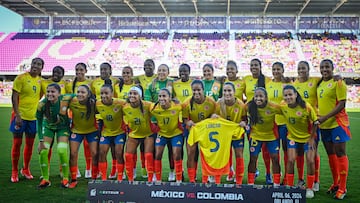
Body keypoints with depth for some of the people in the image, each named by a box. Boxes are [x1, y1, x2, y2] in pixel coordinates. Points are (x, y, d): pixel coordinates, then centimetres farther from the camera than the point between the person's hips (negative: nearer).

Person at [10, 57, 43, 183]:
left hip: (33, 116, 5)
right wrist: (17, 115, -19)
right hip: (20, 115, -5)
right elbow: (14, 98, -12)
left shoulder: (40, 80, 7)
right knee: (17, 143, 3)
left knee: (30, 144, 11)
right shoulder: (21, 78, -9)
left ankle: (25, 169, 27)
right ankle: (14, 172, 15)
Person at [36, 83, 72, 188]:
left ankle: (65, 178, 5)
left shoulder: (66, 99, -30)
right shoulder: (42, 104, -25)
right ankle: (45, 179, 10)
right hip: (48, 127, 2)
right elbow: (39, 122, -12)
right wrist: (41, 140, -13)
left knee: (62, 151, -16)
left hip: (63, 127, -1)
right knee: (43, 151, -9)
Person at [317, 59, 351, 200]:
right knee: (330, 154, 14)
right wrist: (317, 116, 5)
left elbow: (342, 104, -16)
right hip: (324, 125, 7)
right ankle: (335, 183, 27)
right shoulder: (320, 83, 11)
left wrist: (325, 117, -21)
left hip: (337, 123, -7)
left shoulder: (338, 82, -10)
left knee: (340, 153, -2)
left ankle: (342, 188, 7)